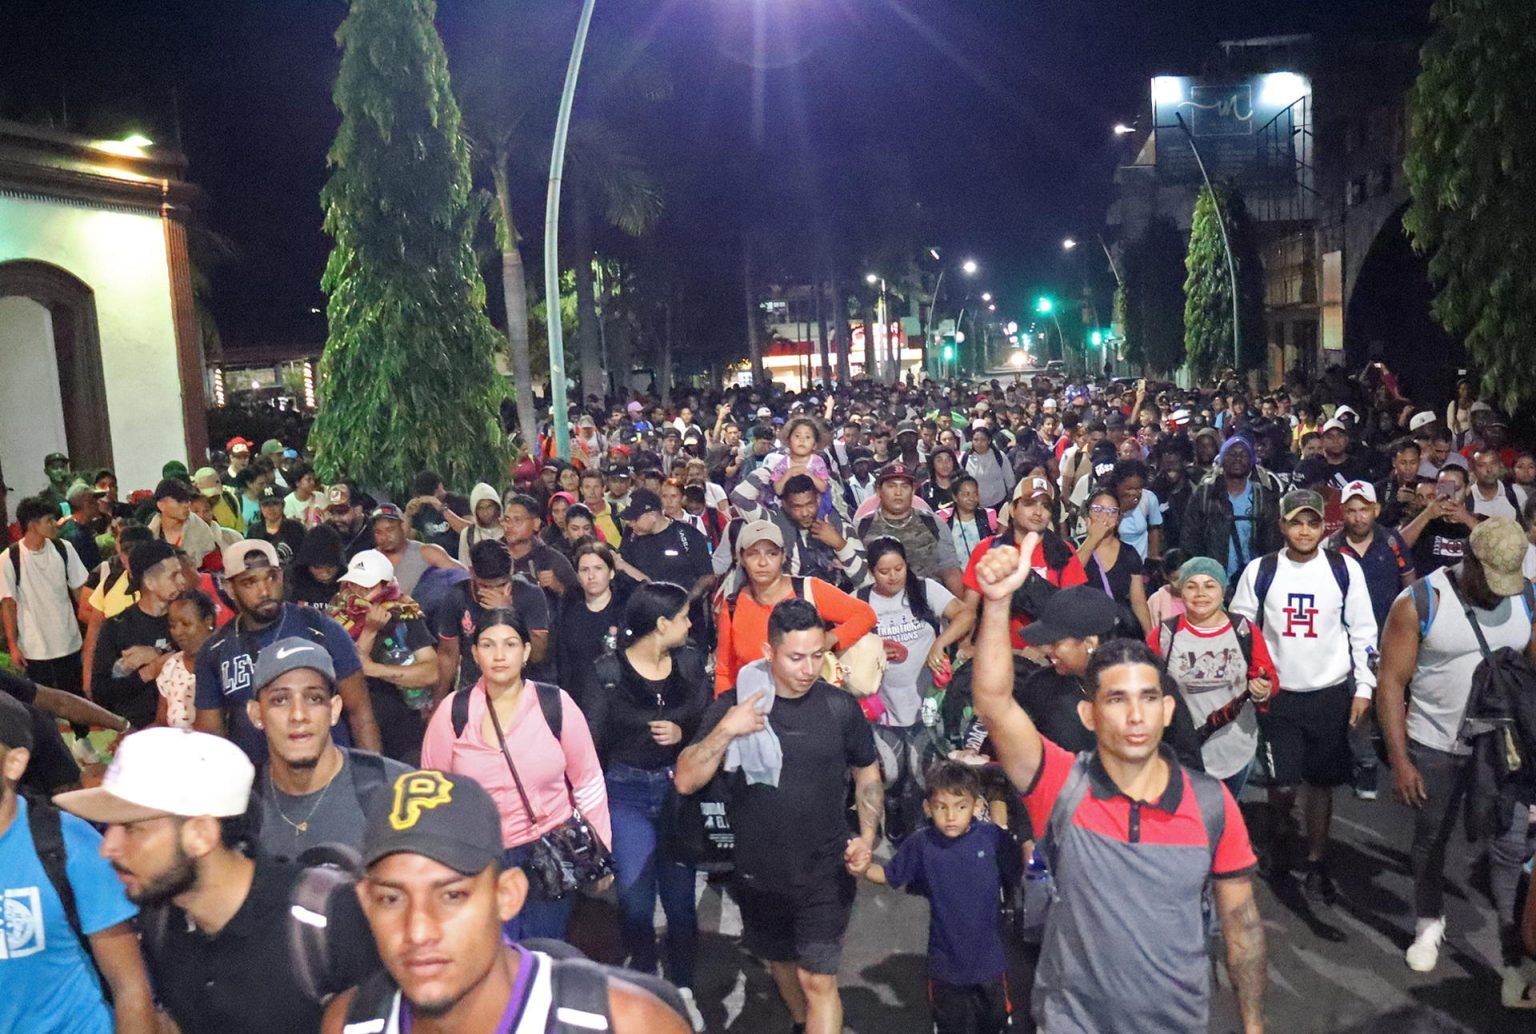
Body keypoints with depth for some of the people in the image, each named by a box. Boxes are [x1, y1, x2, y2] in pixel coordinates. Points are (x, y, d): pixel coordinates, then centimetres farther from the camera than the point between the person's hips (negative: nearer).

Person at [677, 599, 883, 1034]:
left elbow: (867, 774, 6)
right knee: (781, 961, 23)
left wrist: (867, 836, -7)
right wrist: (725, 731, -29)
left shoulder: (840, 707, -9)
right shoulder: (733, 705, -10)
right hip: (760, 873, 2)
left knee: (818, 979, -7)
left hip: (826, 873, -2)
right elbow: (686, 781, -15)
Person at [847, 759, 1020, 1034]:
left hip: (988, 958, 0)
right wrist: (864, 869, -22)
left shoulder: (995, 839, -16)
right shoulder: (921, 844, -14)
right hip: (945, 959, 0)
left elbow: (1019, 876, -7)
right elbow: (890, 876, -3)